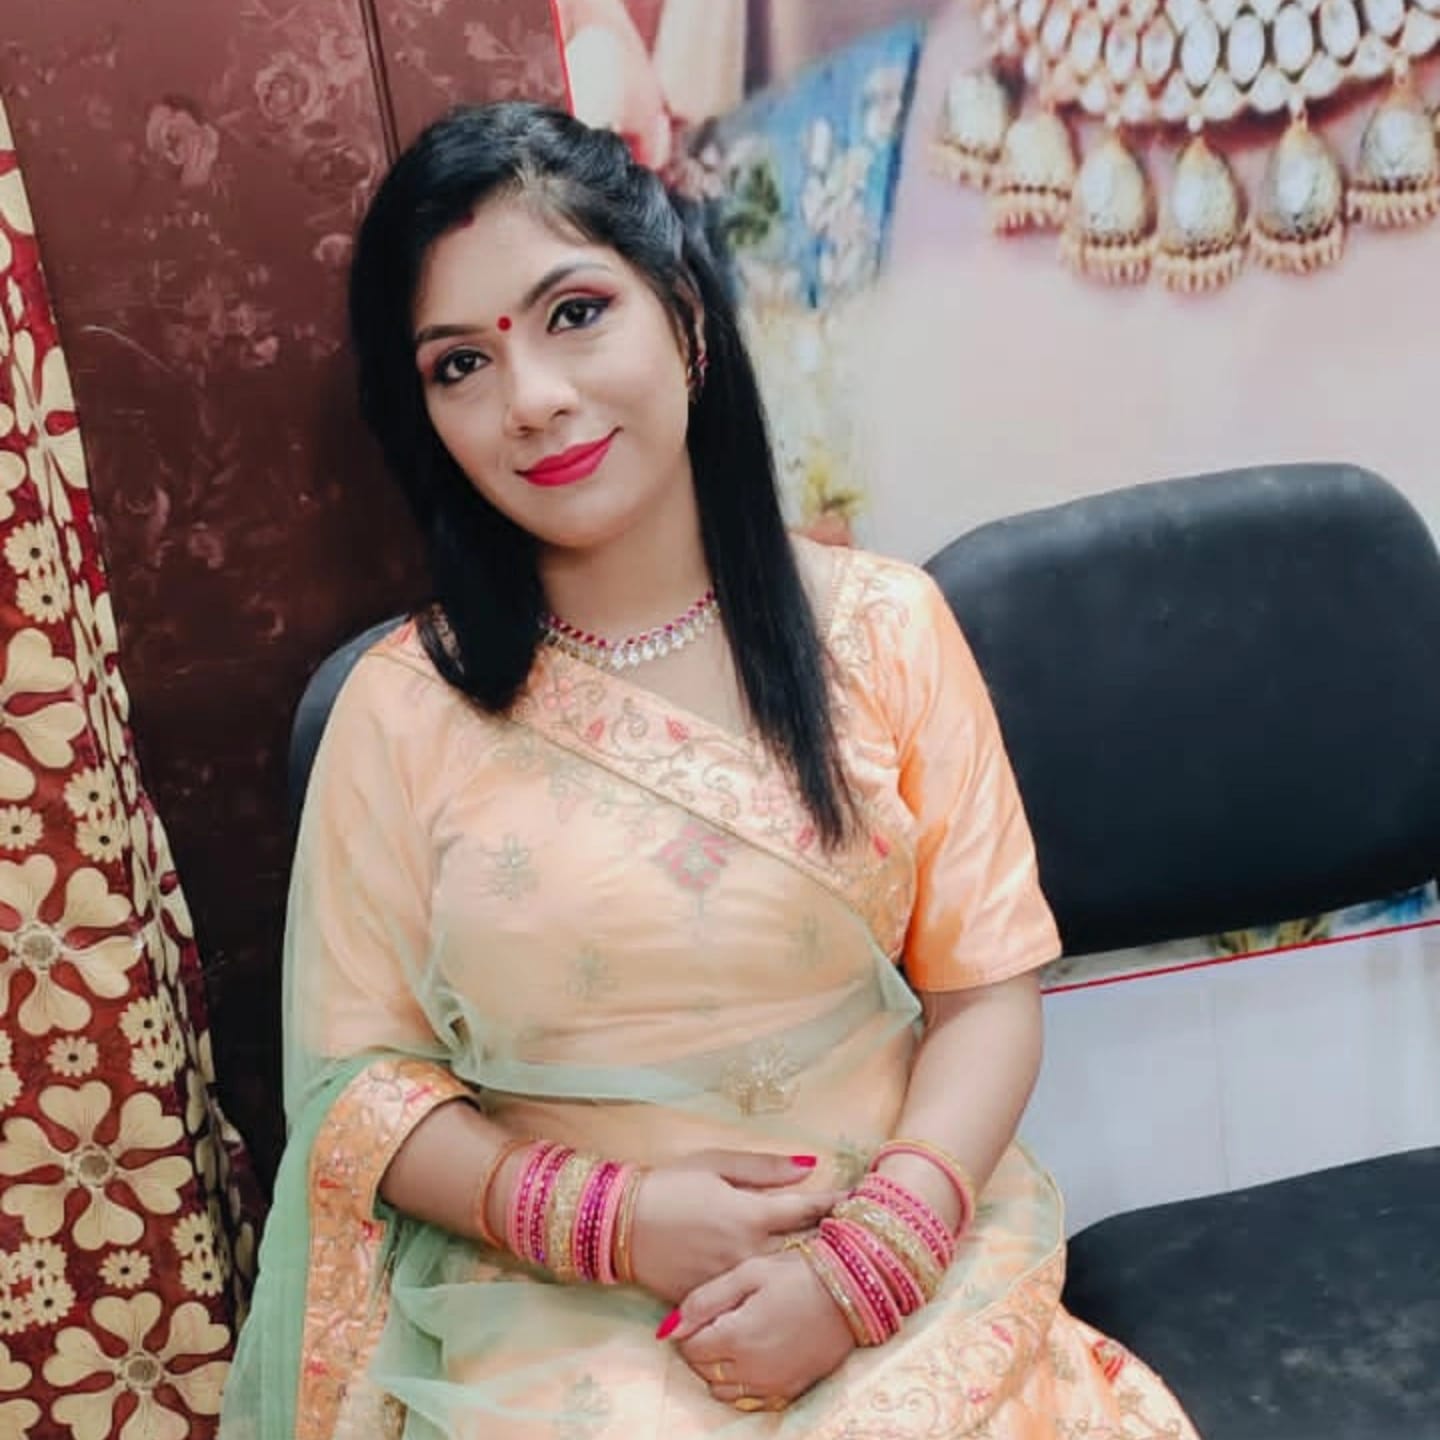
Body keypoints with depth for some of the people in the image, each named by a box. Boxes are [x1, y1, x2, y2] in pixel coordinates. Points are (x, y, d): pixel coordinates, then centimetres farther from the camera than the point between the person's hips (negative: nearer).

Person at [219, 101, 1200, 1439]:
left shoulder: (881, 628, -2)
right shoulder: (404, 708, -4)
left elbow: (988, 986, -1)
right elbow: (355, 1077, 0)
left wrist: (870, 1255, -15)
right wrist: (607, 1215, -14)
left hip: (907, 1246, 1)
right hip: (566, 1297, 0)